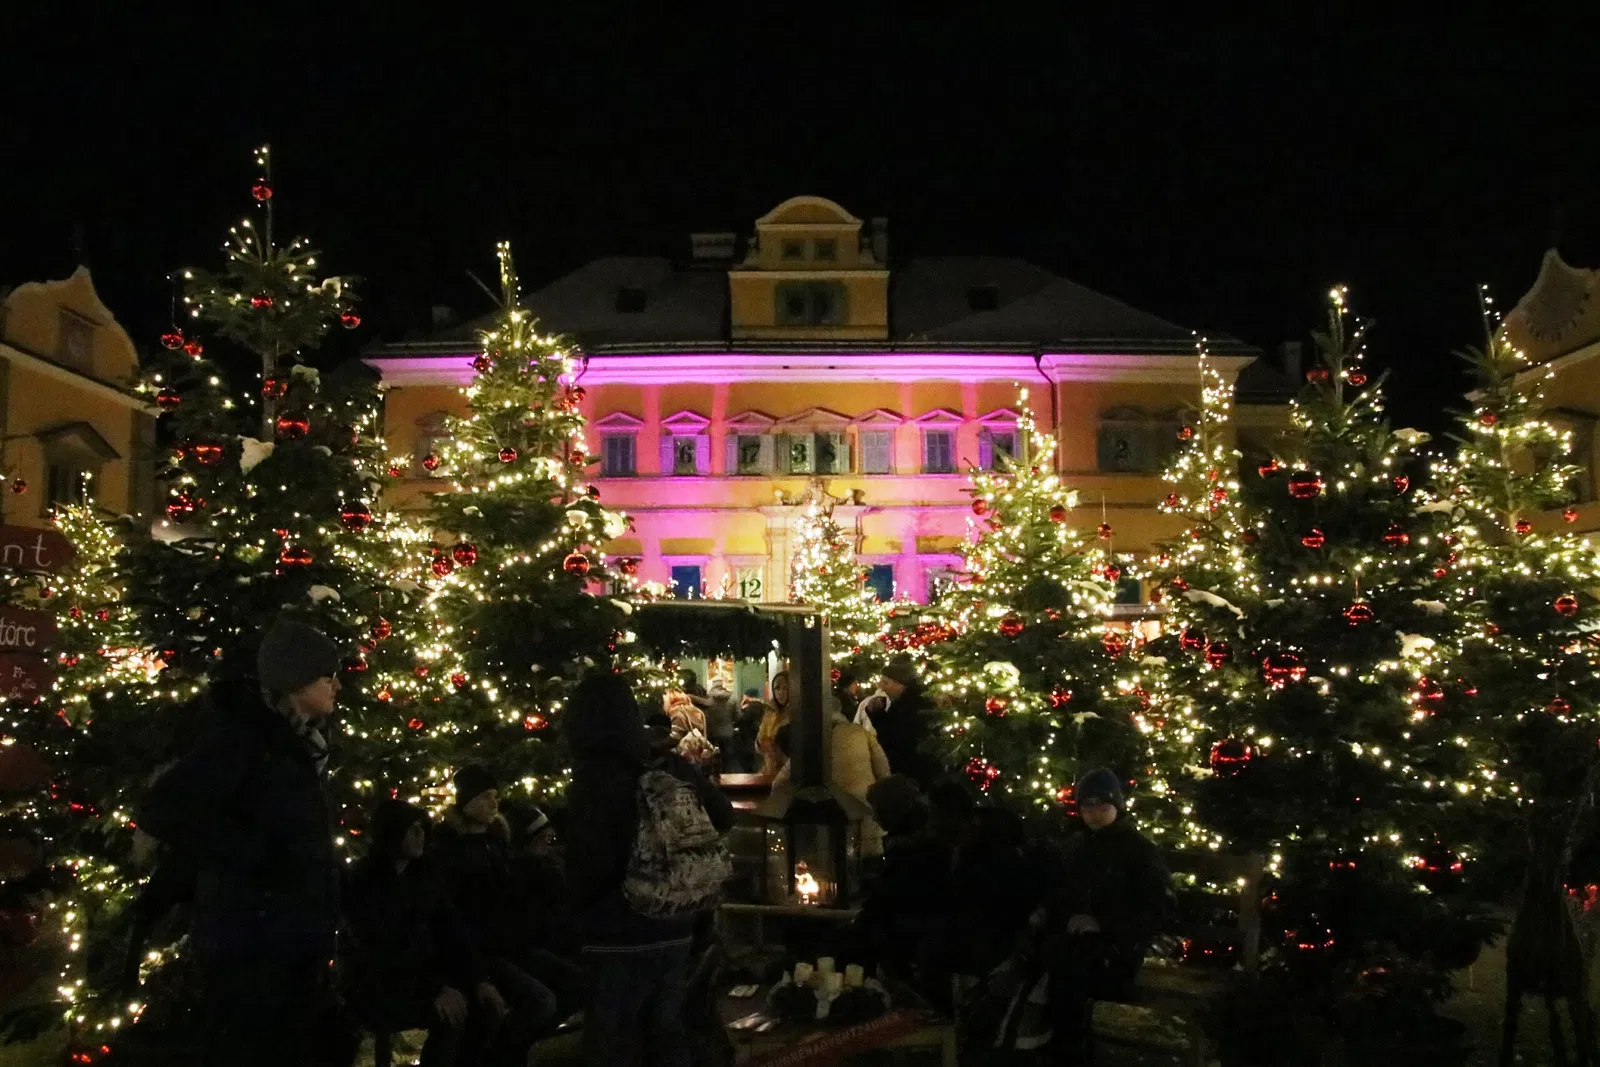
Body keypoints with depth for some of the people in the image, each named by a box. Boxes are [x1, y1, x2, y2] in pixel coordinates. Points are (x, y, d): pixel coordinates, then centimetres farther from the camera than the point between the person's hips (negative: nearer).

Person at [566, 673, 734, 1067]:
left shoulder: (594, 779, -15)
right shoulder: (671, 768, 0)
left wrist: (578, 902, 1)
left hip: (619, 939, -6)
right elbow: (723, 817, 15)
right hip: (674, 930, 6)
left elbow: (591, 865, -19)